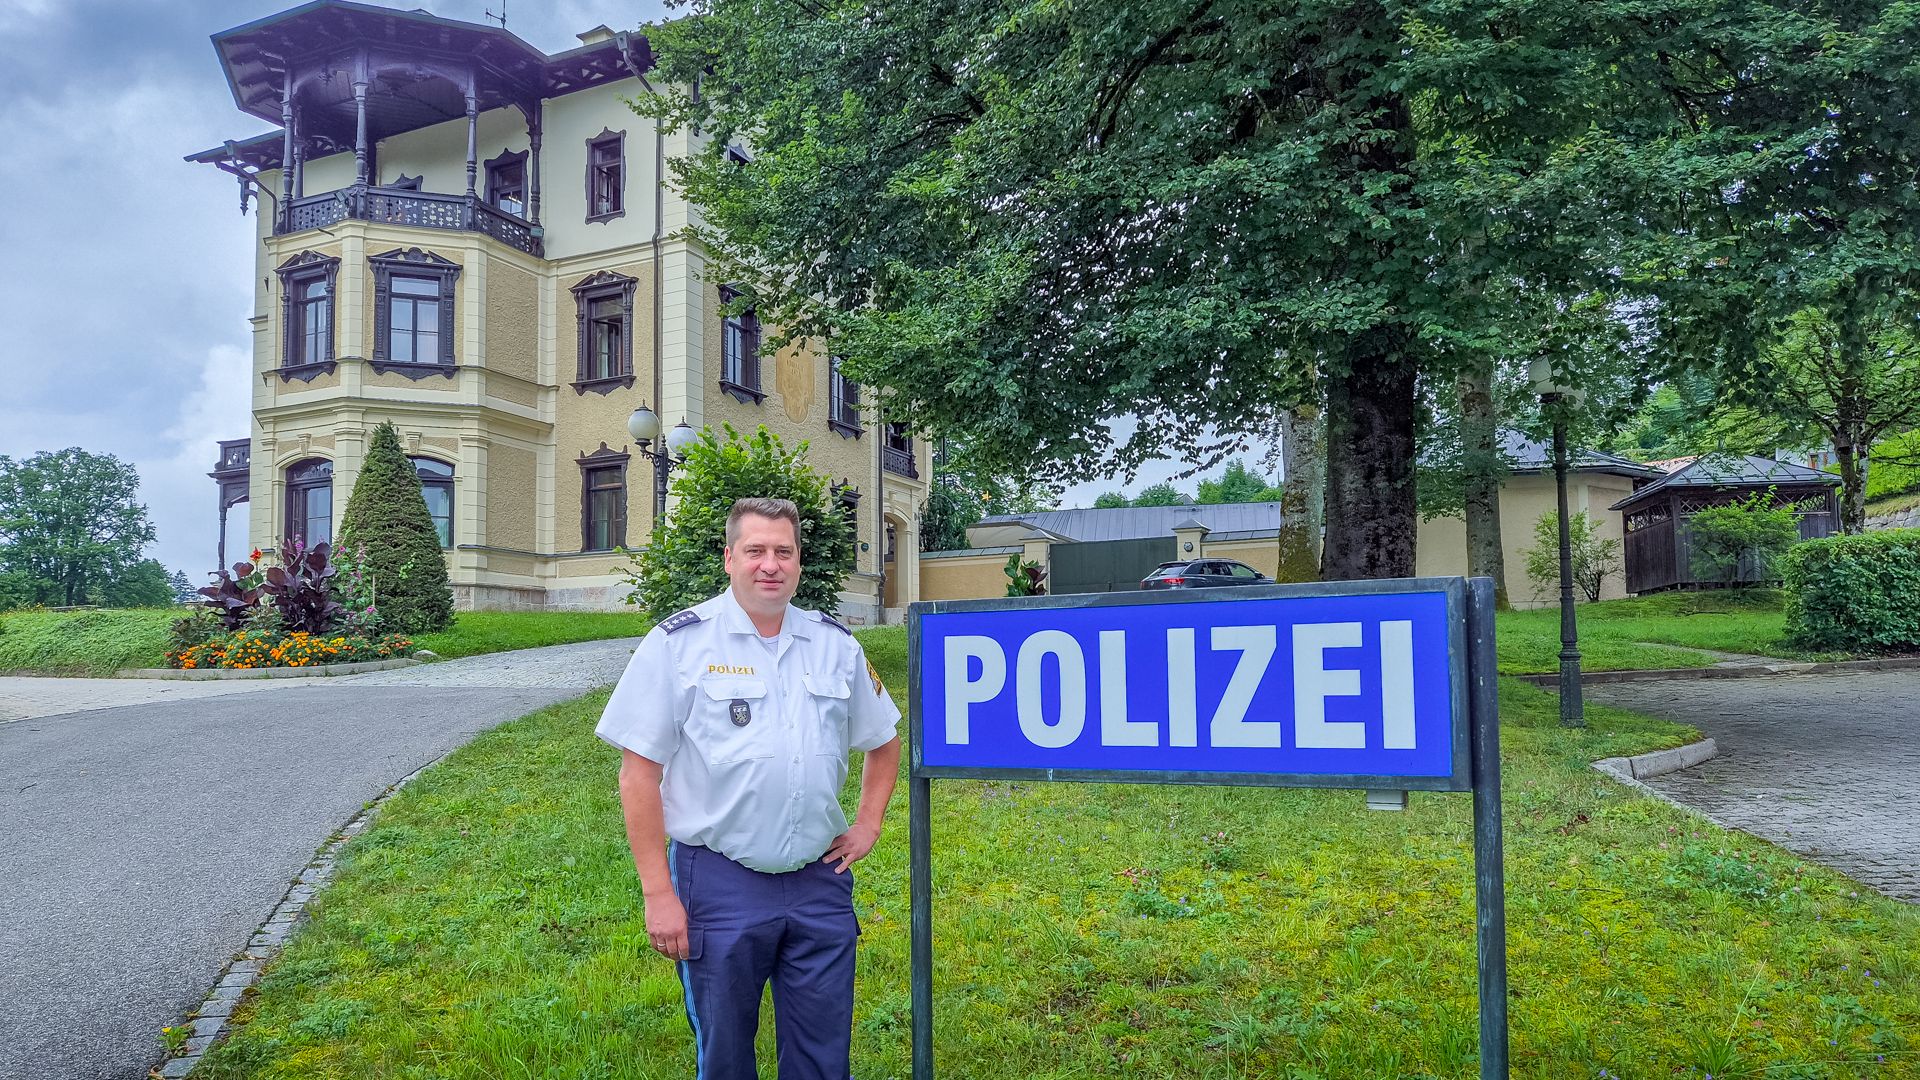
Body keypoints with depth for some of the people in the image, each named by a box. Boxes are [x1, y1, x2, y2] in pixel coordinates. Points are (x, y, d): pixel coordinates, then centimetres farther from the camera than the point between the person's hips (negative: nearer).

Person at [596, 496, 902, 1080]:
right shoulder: (679, 643, -6)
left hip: (820, 880, 3)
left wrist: (868, 824, 9)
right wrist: (658, 893, -10)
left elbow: (884, 741, 21)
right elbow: (639, 773, -7)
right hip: (719, 882, -3)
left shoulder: (836, 644, 6)